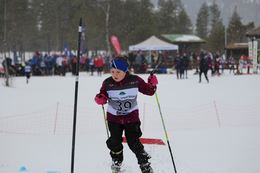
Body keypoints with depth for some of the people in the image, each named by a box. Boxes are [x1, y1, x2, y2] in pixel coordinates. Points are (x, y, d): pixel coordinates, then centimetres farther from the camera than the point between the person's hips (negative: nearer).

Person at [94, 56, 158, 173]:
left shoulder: (135, 81, -12)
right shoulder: (108, 83, -12)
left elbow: (148, 91, -1)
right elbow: (102, 96, -2)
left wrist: (152, 84, -21)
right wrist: (100, 99, -24)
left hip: (131, 116, -2)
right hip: (114, 117, 2)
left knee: (133, 142, -7)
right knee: (115, 142, 5)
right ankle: (116, 161, 33)